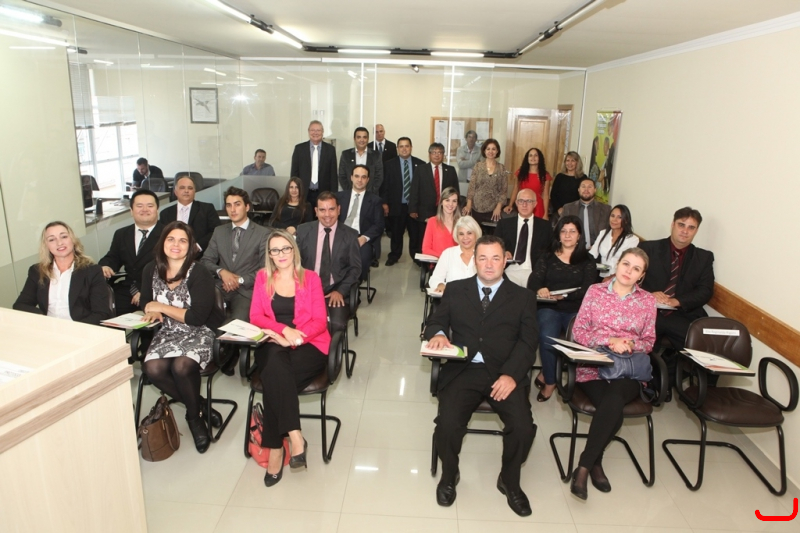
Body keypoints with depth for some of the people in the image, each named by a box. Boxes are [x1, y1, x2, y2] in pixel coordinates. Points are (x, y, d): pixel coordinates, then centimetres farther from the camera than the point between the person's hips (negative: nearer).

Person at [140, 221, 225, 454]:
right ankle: (200, 405, -3)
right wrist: (152, 312, -6)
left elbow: (197, 317, -18)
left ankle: (194, 416, -3)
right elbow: (146, 302, 18)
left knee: (181, 366, -33)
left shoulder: (199, 274, -14)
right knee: (153, 368, -24)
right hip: (168, 333, 5)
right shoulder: (151, 270, 3)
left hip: (199, 333, -5)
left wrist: (162, 307, -13)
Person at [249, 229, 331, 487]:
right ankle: (295, 436, -33)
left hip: (307, 346, -1)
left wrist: (292, 340, -19)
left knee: (274, 378, -30)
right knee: (276, 366, -34)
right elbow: (256, 316, 3)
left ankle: (275, 447, -22)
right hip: (272, 345, 2)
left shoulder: (310, 278, 7)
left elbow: (319, 321, -2)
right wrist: (284, 328, -15)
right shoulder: (262, 277, 13)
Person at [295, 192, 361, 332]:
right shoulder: (303, 230, 6)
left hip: (336, 291, -1)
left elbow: (355, 267, 4)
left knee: (338, 324, -28)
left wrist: (340, 291, -10)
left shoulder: (350, 235, 3)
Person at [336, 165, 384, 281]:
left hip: (361, 239, -1)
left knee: (362, 258, -34)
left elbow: (379, 225, 4)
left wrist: (364, 237, -13)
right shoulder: (340, 196, 19)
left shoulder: (375, 200, 13)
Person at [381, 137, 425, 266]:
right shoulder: (389, 165, 1)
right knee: (396, 233, 11)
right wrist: (384, 203, -6)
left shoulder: (420, 164, 1)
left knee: (416, 233, 7)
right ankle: (394, 256, 27)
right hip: (396, 205, 0)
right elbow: (385, 185, 0)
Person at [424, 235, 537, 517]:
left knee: (523, 427, -22)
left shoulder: (522, 297, 10)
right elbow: (435, 322, 11)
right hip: (463, 370, 0)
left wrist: (511, 374, -15)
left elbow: (528, 342, 1)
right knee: (448, 423, -24)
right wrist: (437, 334, -15)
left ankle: (510, 481, 12)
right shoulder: (455, 290, 13)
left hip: (505, 374, 0)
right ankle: (449, 475, 11)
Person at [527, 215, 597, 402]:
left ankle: (546, 373, -10)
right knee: (547, 338, -31)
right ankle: (550, 381, -8)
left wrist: (564, 295, -18)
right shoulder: (546, 258, 17)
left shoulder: (587, 260, 14)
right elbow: (533, 281, 5)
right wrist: (539, 290, -20)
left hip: (576, 309, 0)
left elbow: (587, 289, 0)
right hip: (549, 308, 0)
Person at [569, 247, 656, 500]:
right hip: (593, 366, -1)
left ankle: (585, 465, -17)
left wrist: (630, 344, -11)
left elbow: (649, 342, 12)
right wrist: (610, 341, -12)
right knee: (613, 410, -30)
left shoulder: (647, 301, 12)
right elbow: (578, 331, 2)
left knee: (613, 400, -32)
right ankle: (595, 463, -7)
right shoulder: (595, 291, 7)